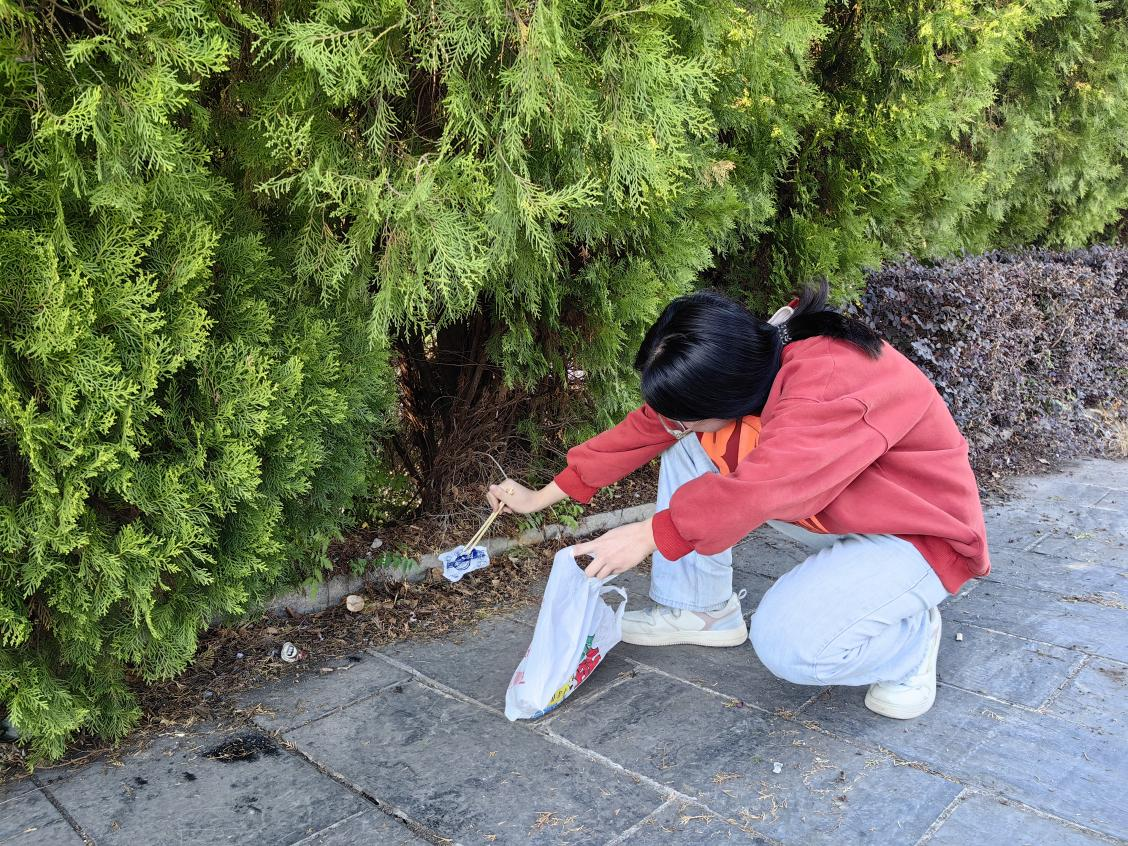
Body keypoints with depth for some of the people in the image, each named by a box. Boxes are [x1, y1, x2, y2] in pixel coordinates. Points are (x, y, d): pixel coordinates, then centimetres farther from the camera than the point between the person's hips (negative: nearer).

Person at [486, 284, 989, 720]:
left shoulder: (832, 382, -34)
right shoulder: (735, 371, -10)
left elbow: (762, 486, -43)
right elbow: (646, 429, -5)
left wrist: (653, 533, -35)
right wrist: (542, 496, -1)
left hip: (919, 534, -7)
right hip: (833, 516, 8)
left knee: (787, 643, -30)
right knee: (688, 442, -4)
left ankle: (908, 637, 1)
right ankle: (702, 609, 8)